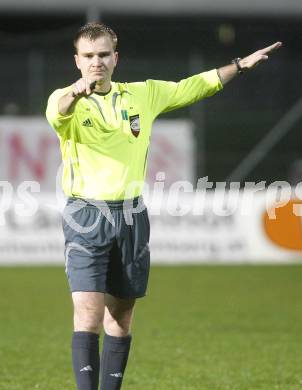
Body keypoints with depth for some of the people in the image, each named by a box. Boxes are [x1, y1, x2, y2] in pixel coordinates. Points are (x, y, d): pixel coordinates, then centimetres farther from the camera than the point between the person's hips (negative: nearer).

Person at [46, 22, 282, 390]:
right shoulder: (66, 100, -5)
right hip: (86, 218, -4)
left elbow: (192, 87, 22)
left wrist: (242, 64, 24)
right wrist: (77, 91, -51)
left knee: (121, 316, 8)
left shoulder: (143, 94, 9)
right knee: (88, 313, -15)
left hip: (131, 216, 4)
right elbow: (57, 112, -29)